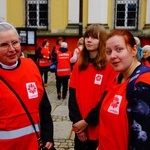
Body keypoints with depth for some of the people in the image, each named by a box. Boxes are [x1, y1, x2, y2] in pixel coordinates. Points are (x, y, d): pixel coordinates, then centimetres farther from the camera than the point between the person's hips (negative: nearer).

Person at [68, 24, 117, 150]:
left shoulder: (110, 66, -9)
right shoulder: (79, 65, 5)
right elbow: (73, 95, 1)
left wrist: (87, 122, -13)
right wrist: (77, 121, -9)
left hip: (100, 129, -4)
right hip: (80, 128, 4)